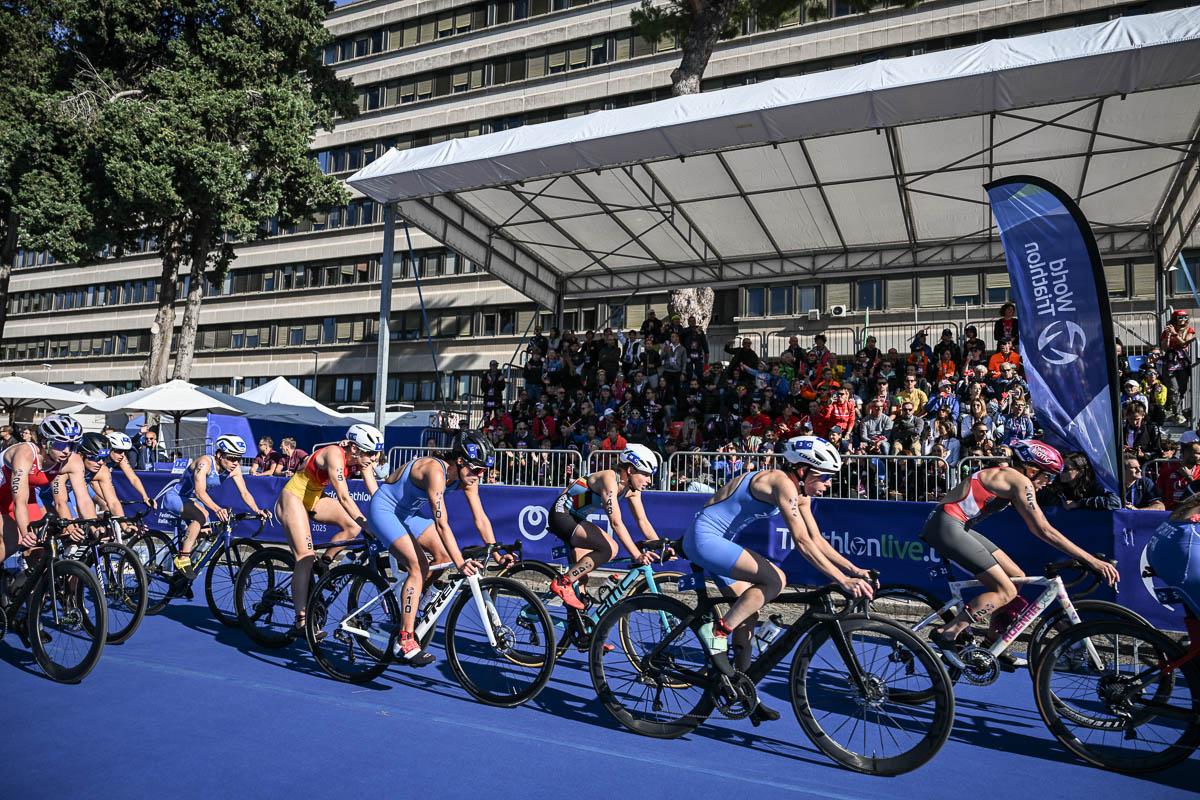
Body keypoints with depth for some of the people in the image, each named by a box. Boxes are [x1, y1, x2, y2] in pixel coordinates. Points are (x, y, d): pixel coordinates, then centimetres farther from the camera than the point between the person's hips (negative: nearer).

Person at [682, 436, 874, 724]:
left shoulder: (800, 493, 7)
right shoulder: (782, 482, -22)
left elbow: (818, 540, 10)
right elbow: (803, 542, -28)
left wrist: (854, 569, 0)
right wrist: (843, 581, -29)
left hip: (716, 542, 10)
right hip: (704, 538, -10)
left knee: (748, 613, 10)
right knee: (775, 579, -20)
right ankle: (717, 631, -10)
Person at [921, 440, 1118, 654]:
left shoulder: (1006, 476, 19)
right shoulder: (1020, 481, -10)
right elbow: (1044, 530, -15)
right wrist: (1091, 560, -14)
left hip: (956, 527, 10)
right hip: (946, 526, -10)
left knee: (1016, 578, 13)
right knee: (1006, 591, -9)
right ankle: (946, 635, -8)